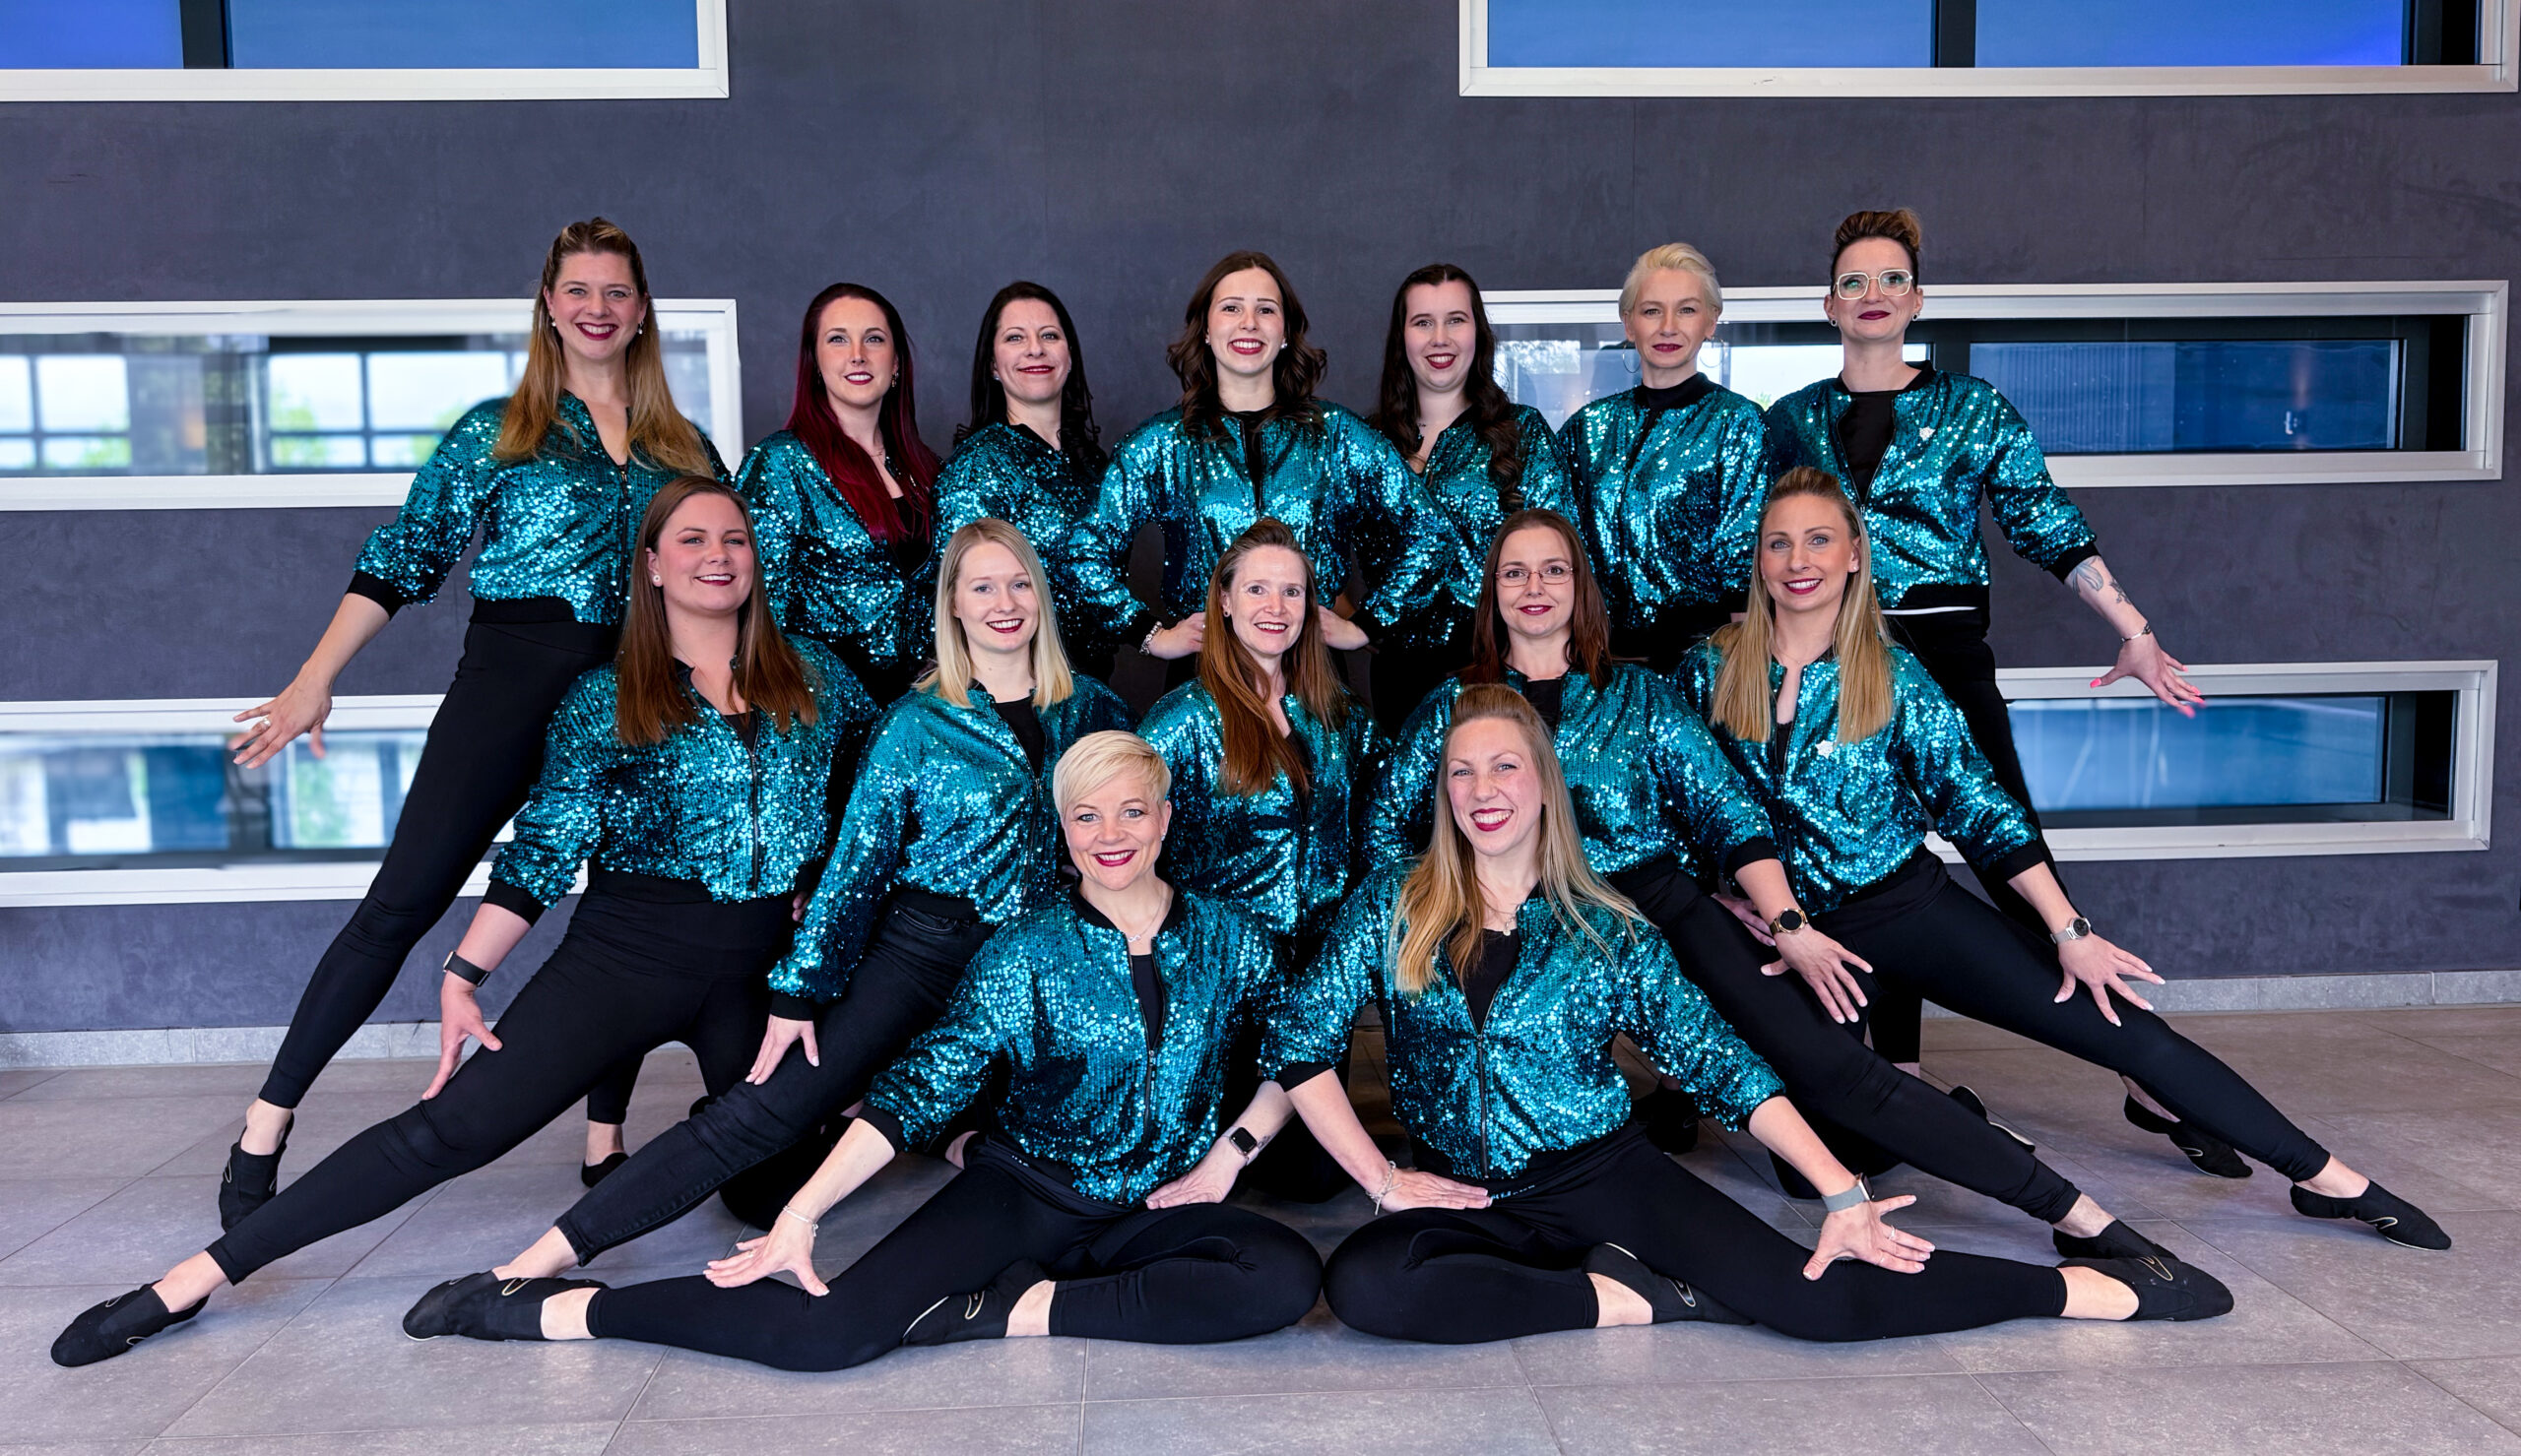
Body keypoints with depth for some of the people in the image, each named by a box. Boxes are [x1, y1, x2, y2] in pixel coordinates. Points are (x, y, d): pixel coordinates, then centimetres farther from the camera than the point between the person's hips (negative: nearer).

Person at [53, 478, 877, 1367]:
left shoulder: (812, 677, 7)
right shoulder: (604, 702, 2)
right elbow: (541, 852, 1)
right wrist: (463, 975, -5)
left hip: (763, 965, 2)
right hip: (627, 950, -2)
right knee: (455, 1123, -12)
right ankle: (191, 1281, -1)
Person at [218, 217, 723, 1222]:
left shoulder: (683, 450, 15)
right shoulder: (496, 431, 9)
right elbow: (403, 559, 4)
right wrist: (316, 680, -4)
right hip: (513, 675, -2)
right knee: (405, 896, -7)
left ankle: (607, 1142, 12)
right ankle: (267, 1125, 2)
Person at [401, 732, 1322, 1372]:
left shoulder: (1226, 937, 0)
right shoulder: (1027, 953, -6)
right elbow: (919, 1089, -11)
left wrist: (1227, 1156, -3)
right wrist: (802, 1212, -20)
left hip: (1152, 1208, 3)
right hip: (1022, 1189, -2)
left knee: (1288, 1278, -28)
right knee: (834, 1327, -25)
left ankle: (1017, 1308, -21)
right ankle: (555, 1310, -7)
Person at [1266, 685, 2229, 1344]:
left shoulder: (1605, 931, 0)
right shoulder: (1391, 909, -1)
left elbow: (1722, 1067, -2)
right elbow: (1298, 1044, -1)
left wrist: (1843, 1196, -11)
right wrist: (1380, 1178, -8)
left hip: (1604, 1172, -1)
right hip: (1471, 1202, 1)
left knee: (1814, 1295, -21)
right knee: (1359, 1282, -31)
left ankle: (2099, 1288, -4)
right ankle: (1630, 1298, -18)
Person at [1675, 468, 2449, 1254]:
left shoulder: (1892, 677, -5)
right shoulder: (1709, 671, -5)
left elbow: (1979, 807, -3)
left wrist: (2068, 931, -8)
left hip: (1909, 903, 0)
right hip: (1788, 930, 1)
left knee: (2131, 1034, -7)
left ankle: (2331, 1180, 8)